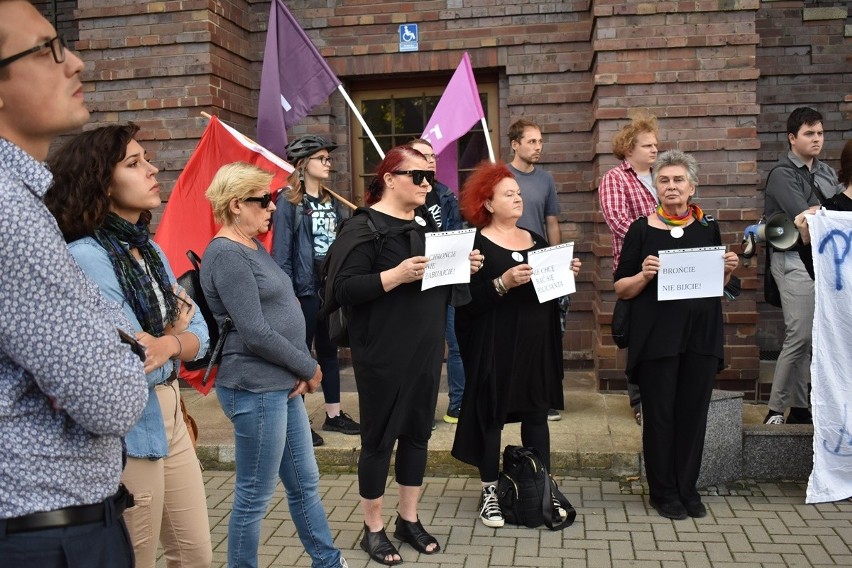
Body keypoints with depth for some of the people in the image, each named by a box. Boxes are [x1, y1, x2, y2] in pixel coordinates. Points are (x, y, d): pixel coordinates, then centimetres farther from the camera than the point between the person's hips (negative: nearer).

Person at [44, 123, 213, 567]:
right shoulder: (86, 257, -19)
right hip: (128, 436, -8)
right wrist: (175, 329, -9)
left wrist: (167, 343, -17)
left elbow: (199, 335, 2)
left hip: (171, 419, 8)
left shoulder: (150, 249, 7)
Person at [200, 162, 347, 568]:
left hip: (282, 385, 9)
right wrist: (310, 368, -9)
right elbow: (255, 333, -21)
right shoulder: (227, 254, -16)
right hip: (255, 390, -9)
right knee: (254, 497, 5)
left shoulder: (254, 246, 12)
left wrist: (300, 371, 0)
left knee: (305, 483, 19)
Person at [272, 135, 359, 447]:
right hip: (304, 289, -7)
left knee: (329, 351, 15)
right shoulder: (288, 201, -10)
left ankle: (334, 414, 27)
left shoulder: (331, 201, 12)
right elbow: (281, 250, -14)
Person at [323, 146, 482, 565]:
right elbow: (343, 288, -20)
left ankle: (409, 520, 30)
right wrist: (396, 274, -28)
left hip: (426, 349, 7)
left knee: (418, 432, 14)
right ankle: (373, 529, 22)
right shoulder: (364, 227, -11)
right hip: (383, 354, -7)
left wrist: (463, 267, 0)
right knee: (380, 437, 5)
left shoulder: (425, 224, 12)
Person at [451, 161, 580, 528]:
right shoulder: (477, 244, -7)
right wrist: (503, 282, -26)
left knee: (537, 414, 11)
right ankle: (489, 492, 17)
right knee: (491, 416, 4)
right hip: (494, 346, -6)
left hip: (537, 343, 6)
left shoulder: (536, 240, 13)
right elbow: (466, 300, -17)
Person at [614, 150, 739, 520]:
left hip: (702, 334, 3)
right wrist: (644, 274, -20)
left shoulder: (708, 227, 8)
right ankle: (663, 492, 17)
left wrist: (727, 270, -3)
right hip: (656, 336, -3)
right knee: (660, 414, 3)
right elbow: (621, 290, -2)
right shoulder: (641, 230, -2)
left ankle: (687, 488, 23)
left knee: (694, 413, 8)